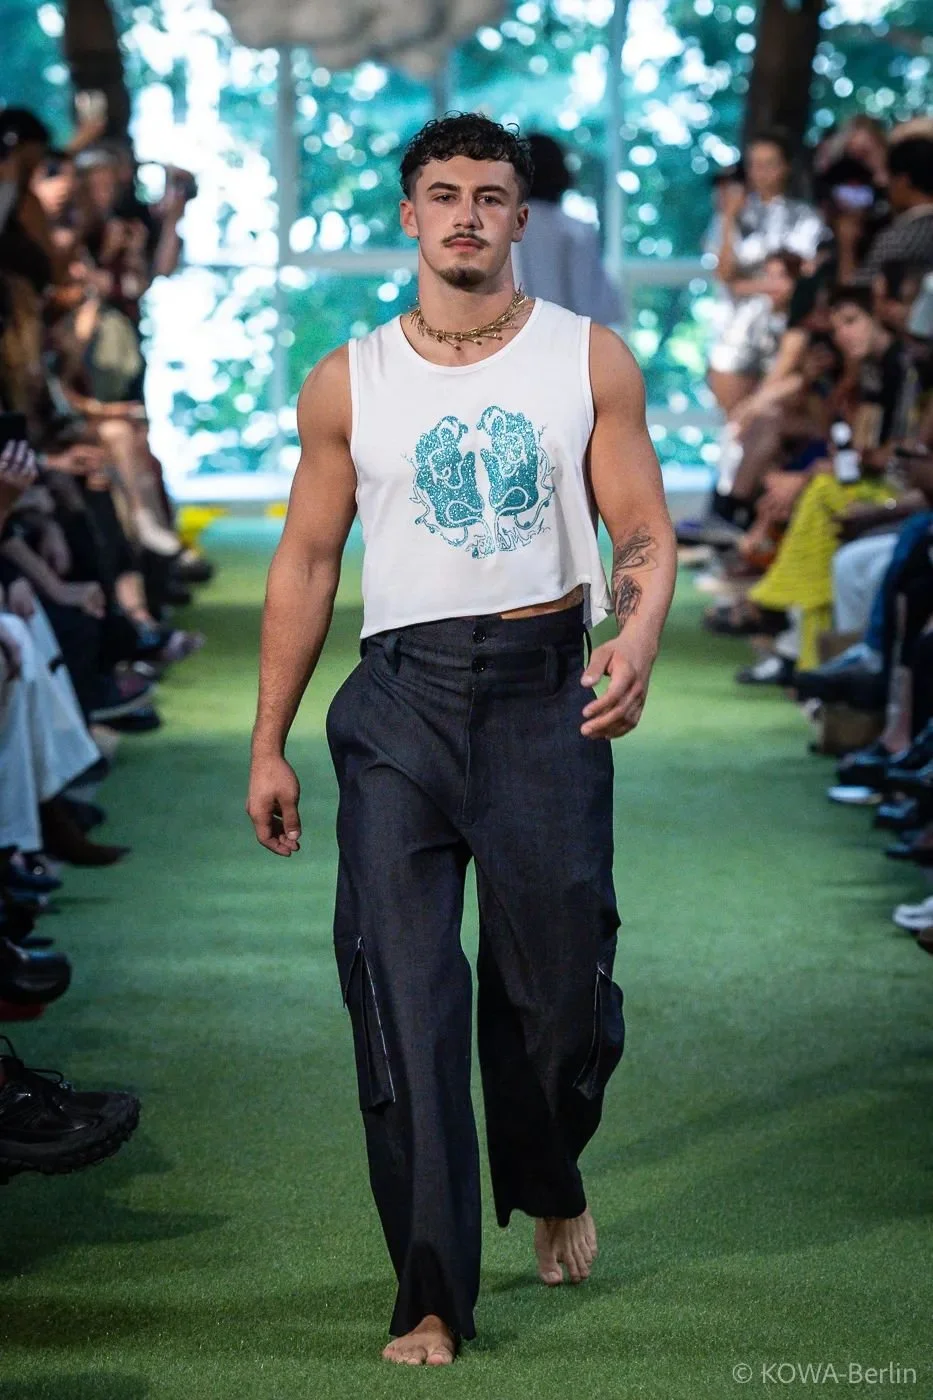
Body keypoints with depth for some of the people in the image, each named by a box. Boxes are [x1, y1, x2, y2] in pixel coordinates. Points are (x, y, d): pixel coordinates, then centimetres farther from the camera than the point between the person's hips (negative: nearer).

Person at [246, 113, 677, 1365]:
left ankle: (549, 1184, 39)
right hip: (402, 698, 1)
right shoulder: (348, 384, 7)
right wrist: (269, 746, 8)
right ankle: (433, 1297, -2)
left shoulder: (589, 360, 5)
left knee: (558, 986, 6)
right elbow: (306, 562, 11)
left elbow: (645, 527, 3)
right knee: (403, 999, -6)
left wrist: (640, 633, -20)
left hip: (546, 693, 0)